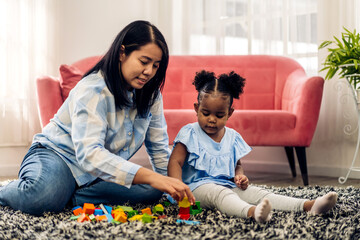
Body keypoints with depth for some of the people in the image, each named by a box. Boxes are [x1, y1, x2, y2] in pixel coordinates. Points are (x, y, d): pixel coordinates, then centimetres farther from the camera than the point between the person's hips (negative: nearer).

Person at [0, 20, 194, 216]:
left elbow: (159, 148, 7)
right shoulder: (93, 90, -25)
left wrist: (173, 185, -7)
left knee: (151, 191, -23)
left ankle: (65, 196, -17)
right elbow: (88, 153, -40)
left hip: (105, 167, 6)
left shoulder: (150, 94, -3)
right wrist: (150, 176, -49)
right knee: (42, 197, -39)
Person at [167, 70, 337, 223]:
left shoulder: (232, 137, 13)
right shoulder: (190, 133, -2)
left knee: (255, 192, -15)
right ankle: (252, 212, -67)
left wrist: (239, 176, 0)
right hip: (199, 186, -5)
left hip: (228, 185, 5)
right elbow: (175, 162, -8)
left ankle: (308, 206, -30)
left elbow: (237, 165, 24)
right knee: (220, 193, -36)